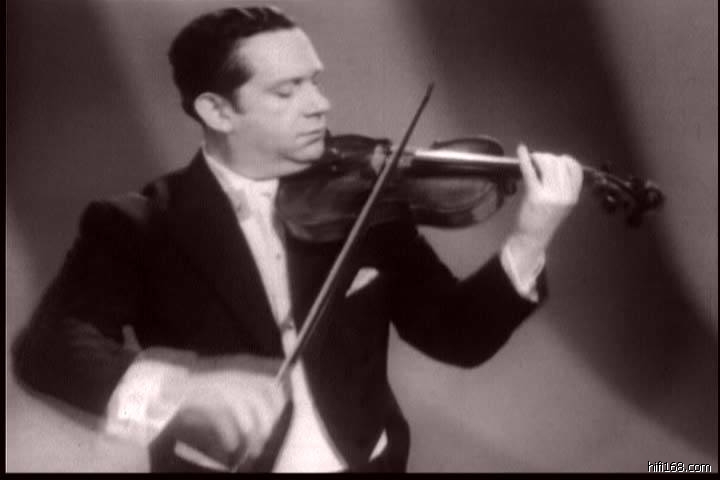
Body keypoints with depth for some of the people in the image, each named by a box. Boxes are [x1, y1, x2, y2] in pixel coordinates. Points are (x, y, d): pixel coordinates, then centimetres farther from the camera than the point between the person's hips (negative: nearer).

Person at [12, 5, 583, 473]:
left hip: (369, 462, 3)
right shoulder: (137, 226, -8)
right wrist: (179, 384, -38)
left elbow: (457, 337, 0)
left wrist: (528, 244, -17)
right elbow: (47, 349, -21)